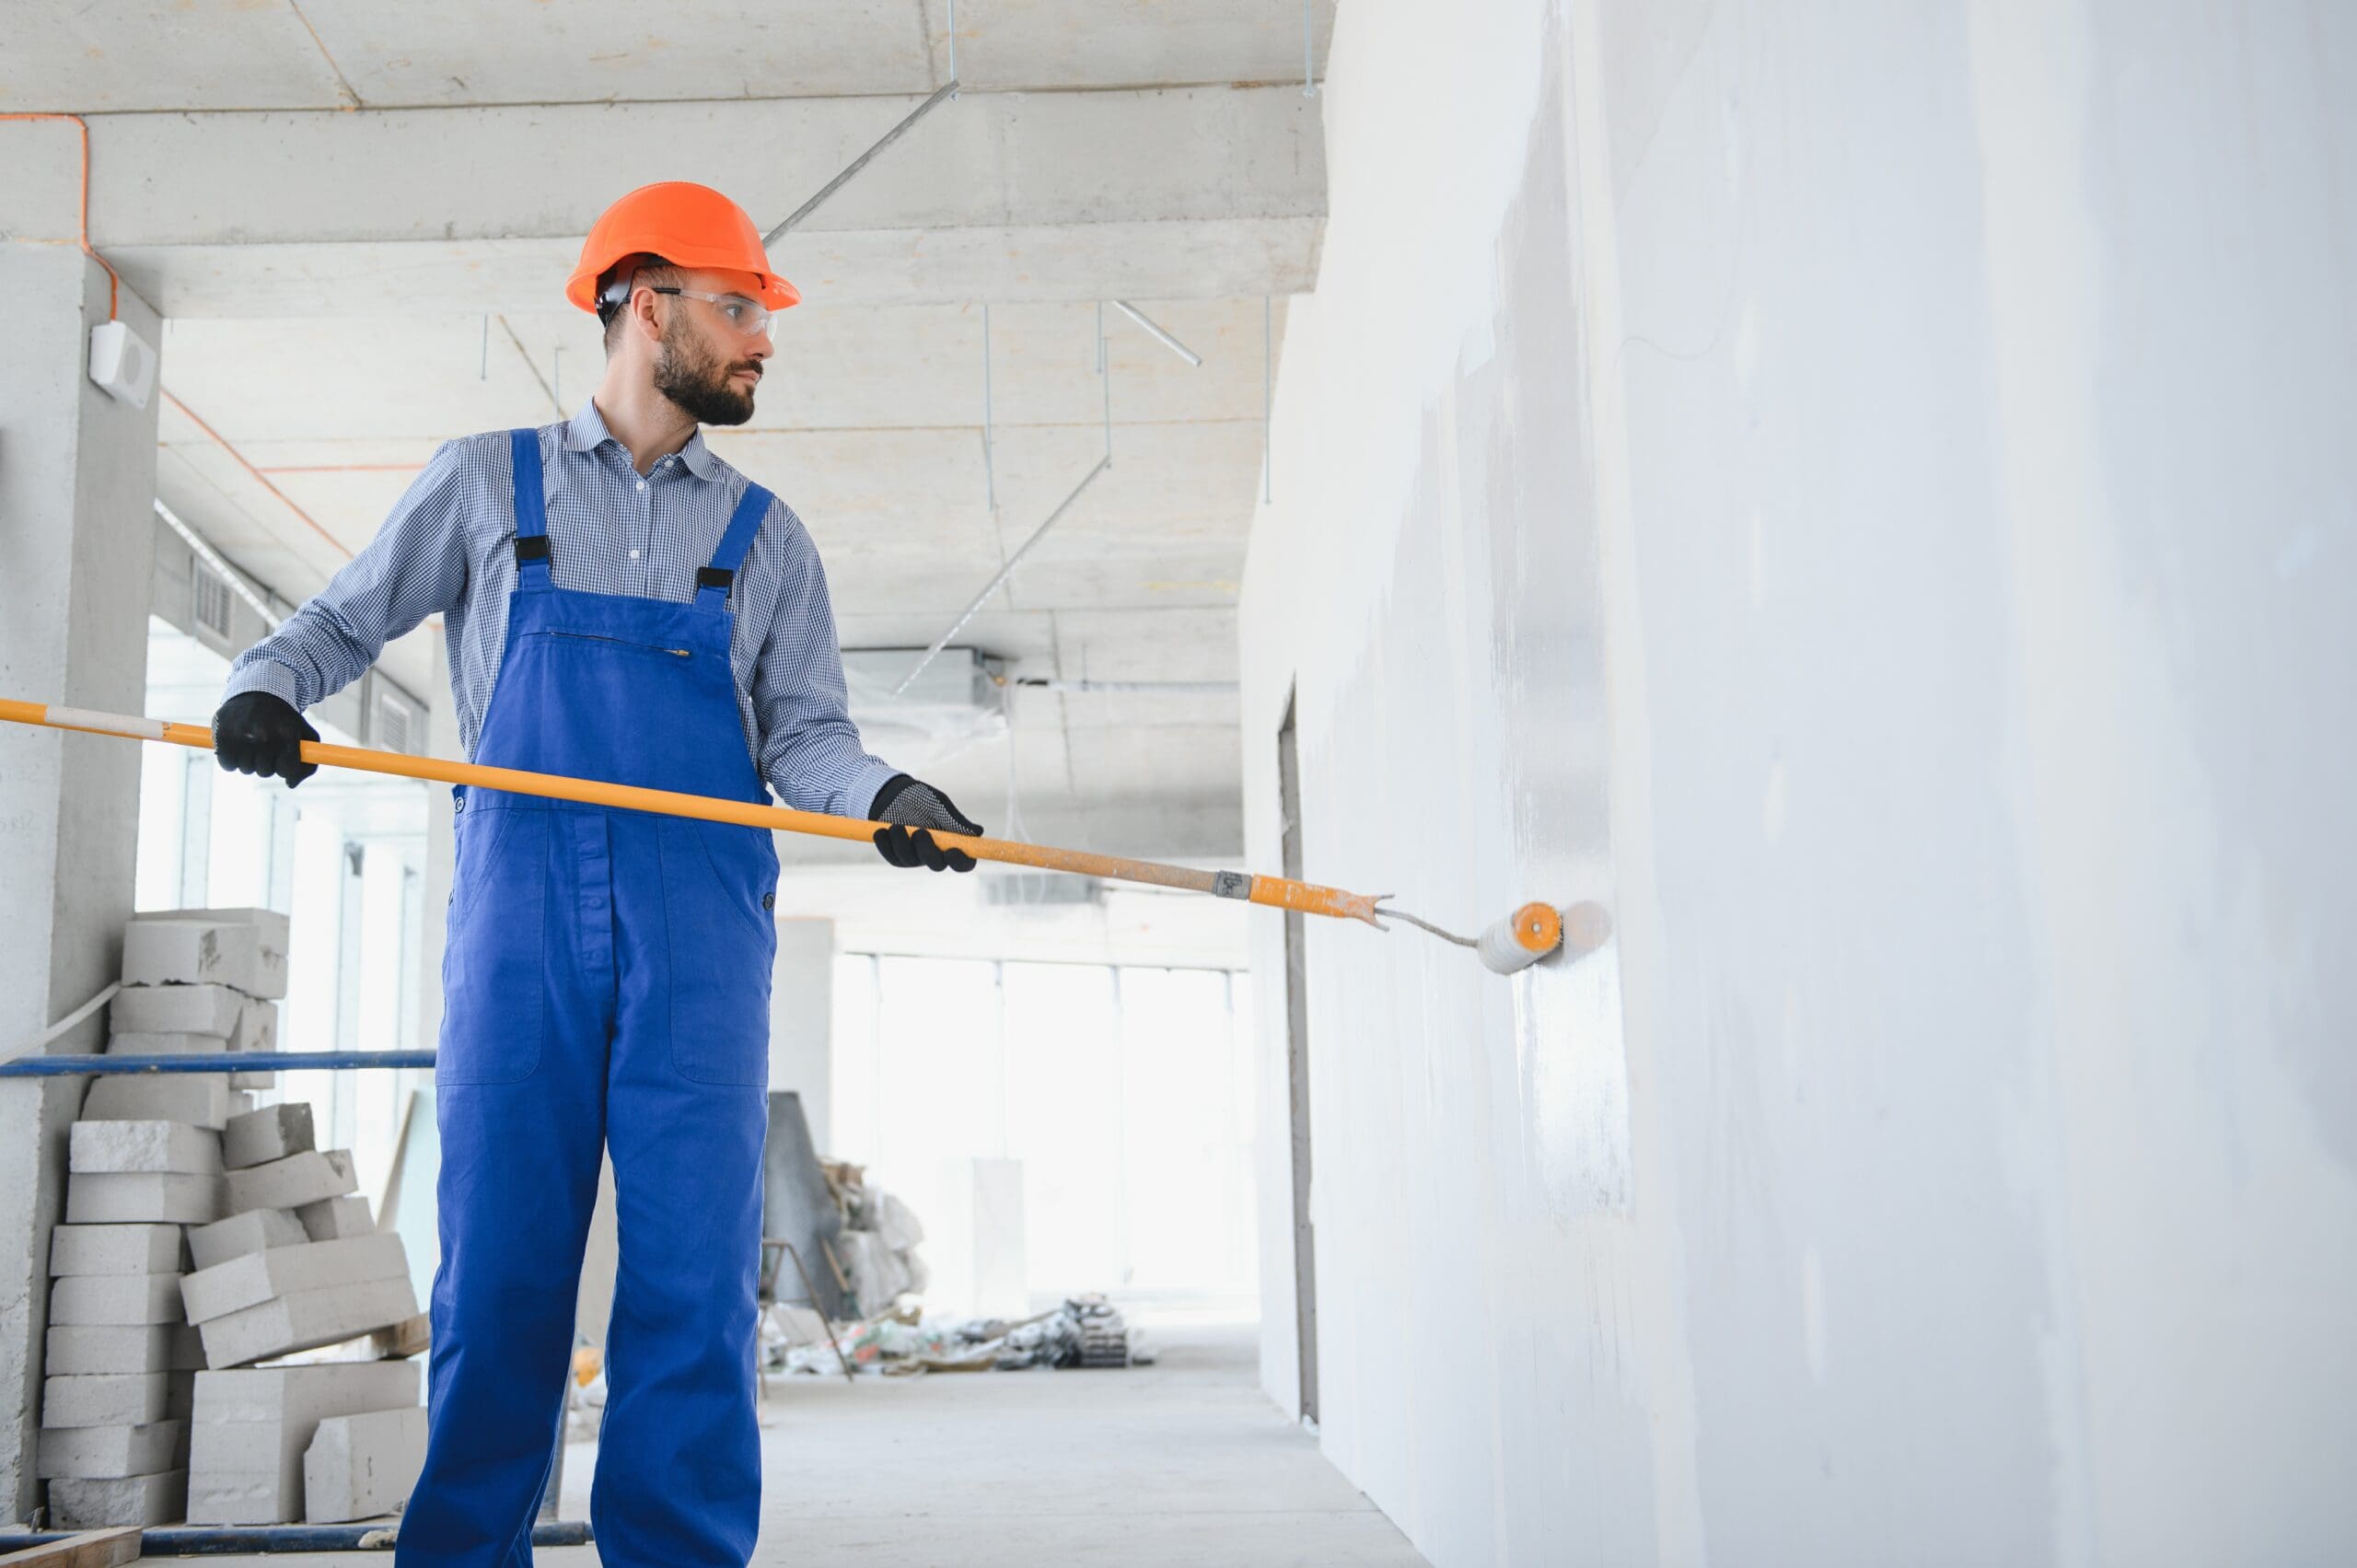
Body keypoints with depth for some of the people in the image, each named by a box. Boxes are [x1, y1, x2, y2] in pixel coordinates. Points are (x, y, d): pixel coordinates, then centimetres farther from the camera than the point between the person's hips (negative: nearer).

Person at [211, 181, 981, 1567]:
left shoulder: (767, 538, 17)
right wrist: (269, 684, -3)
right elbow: (347, 619, 19)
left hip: (702, 932, 1)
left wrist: (881, 793, -12)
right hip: (522, 920, -1)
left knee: (694, 1276, -3)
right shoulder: (488, 483, 14)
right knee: (497, 1264, -1)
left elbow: (801, 729, 9)